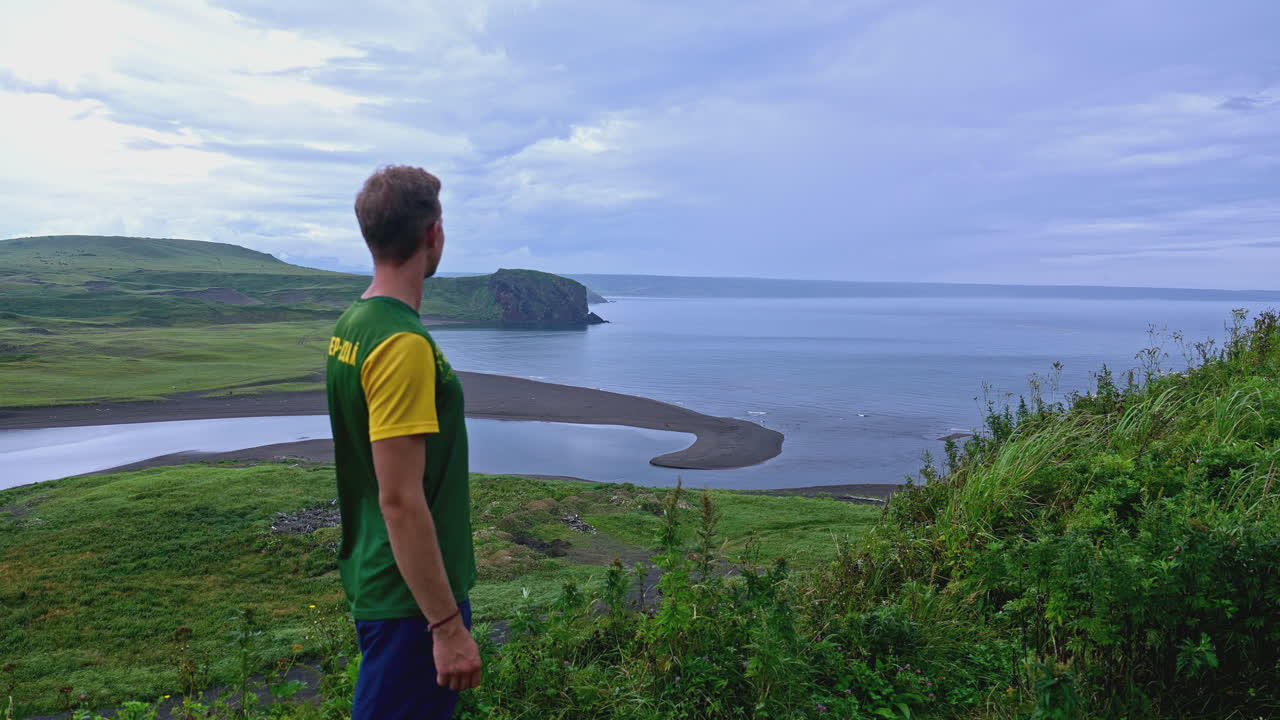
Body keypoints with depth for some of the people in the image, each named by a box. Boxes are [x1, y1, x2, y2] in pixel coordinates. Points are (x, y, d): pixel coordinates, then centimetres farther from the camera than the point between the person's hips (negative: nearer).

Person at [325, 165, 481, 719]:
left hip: (372, 577, 9)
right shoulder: (404, 345, -24)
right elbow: (401, 500, -25)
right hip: (412, 595, -9)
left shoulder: (350, 324, 5)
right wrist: (448, 625, -20)